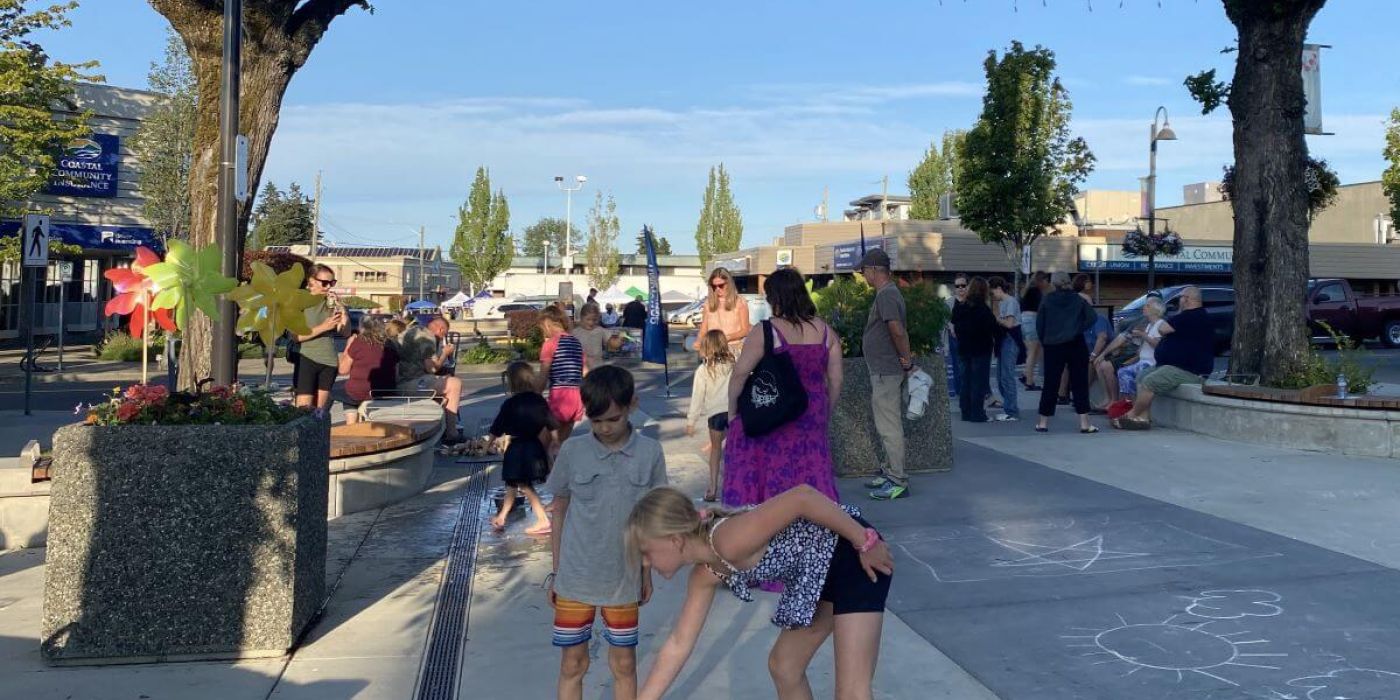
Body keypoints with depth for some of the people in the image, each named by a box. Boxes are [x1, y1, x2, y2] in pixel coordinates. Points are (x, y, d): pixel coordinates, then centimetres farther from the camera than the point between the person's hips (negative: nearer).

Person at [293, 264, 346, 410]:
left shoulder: (331, 302, 9)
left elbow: (344, 332, 6)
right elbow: (296, 335, -13)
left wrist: (341, 311, -8)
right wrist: (323, 327, -21)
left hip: (329, 361, 4)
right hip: (307, 360, -4)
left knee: (319, 410, 6)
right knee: (304, 408, -10)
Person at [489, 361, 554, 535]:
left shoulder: (510, 404, -13)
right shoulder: (540, 401, 0)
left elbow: (497, 430, -4)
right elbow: (551, 426, 4)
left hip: (517, 450, -6)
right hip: (535, 447, 6)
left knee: (525, 485, 5)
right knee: (512, 484, 18)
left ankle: (543, 521, -1)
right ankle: (501, 518, 28)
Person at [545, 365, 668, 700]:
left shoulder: (650, 453, -8)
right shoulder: (572, 451, -7)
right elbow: (559, 512, 3)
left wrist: (646, 571, 7)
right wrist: (555, 571, 5)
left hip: (624, 580, 0)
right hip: (574, 579, 0)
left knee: (624, 664, 12)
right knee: (572, 664, 10)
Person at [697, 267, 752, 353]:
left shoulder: (740, 302, 3)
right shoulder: (708, 303, 12)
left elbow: (745, 330, 1)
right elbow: (703, 330, 12)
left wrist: (726, 337, -15)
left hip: (734, 347, -2)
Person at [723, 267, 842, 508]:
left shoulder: (765, 331, -12)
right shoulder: (826, 332, 2)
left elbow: (739, 375, -12)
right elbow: (836, 379, 5)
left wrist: (732, 412, 0)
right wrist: (825, 415, 17)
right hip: (811, 419, 4)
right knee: (810, 477, 11)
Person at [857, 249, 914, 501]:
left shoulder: (886, 295, -18)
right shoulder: (890, 292, 15)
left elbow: (898, 331, -27)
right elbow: (901, 330, 20)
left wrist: (906, 359, -16)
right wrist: (906, 358, 16)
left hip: (885, 372, -11)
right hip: (885, 370, 11)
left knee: (889, 426, -6)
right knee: (888, 424, 17)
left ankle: (897, 481, -2)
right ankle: (889, 473, 26)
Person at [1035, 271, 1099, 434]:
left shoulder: (1047, 300, 1)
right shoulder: (1078, 299, 3)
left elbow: (1039, 325, -1)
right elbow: (1092, 317, -7)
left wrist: (1044, 343, 7)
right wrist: (1079, 330, 1)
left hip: (1052, 347, 0)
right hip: (1075, 345, 0)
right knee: (1079, 383, 3)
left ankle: (1043, 423, 11)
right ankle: (1084, 423, -1)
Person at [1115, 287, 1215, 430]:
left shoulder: (1191, 317, -18)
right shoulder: (1197, 316, 21)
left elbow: (1162, 329, -20)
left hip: (1188, 371, -12)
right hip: (1173, 365, 12)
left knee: (1148, 382, -22)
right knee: (1142, 378, 6)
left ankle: (1132, 415, -8)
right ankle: (1144, 417, -3)